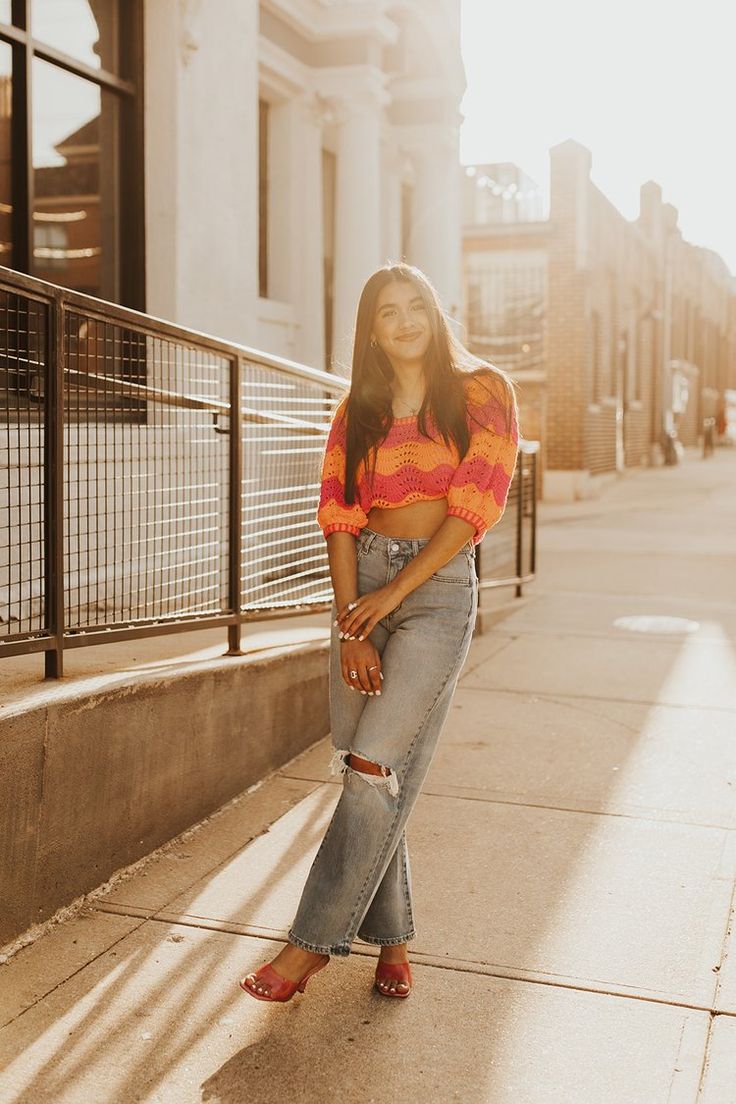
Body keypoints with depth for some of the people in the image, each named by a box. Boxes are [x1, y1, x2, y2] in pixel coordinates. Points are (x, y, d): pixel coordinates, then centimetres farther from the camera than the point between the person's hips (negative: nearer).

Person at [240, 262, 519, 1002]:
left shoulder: (481, 393, 2)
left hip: (438, 587, -4)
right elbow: (340, 518, 3)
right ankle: (392, 939, 18)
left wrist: (392, 594, -11)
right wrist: (350, 627, -8)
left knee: (376, 770, -13)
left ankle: (312, 943, -3)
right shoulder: (357, 411, 11)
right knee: (363, 773, 4)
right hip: (360, 583, 4)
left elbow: (474, 507, -6)